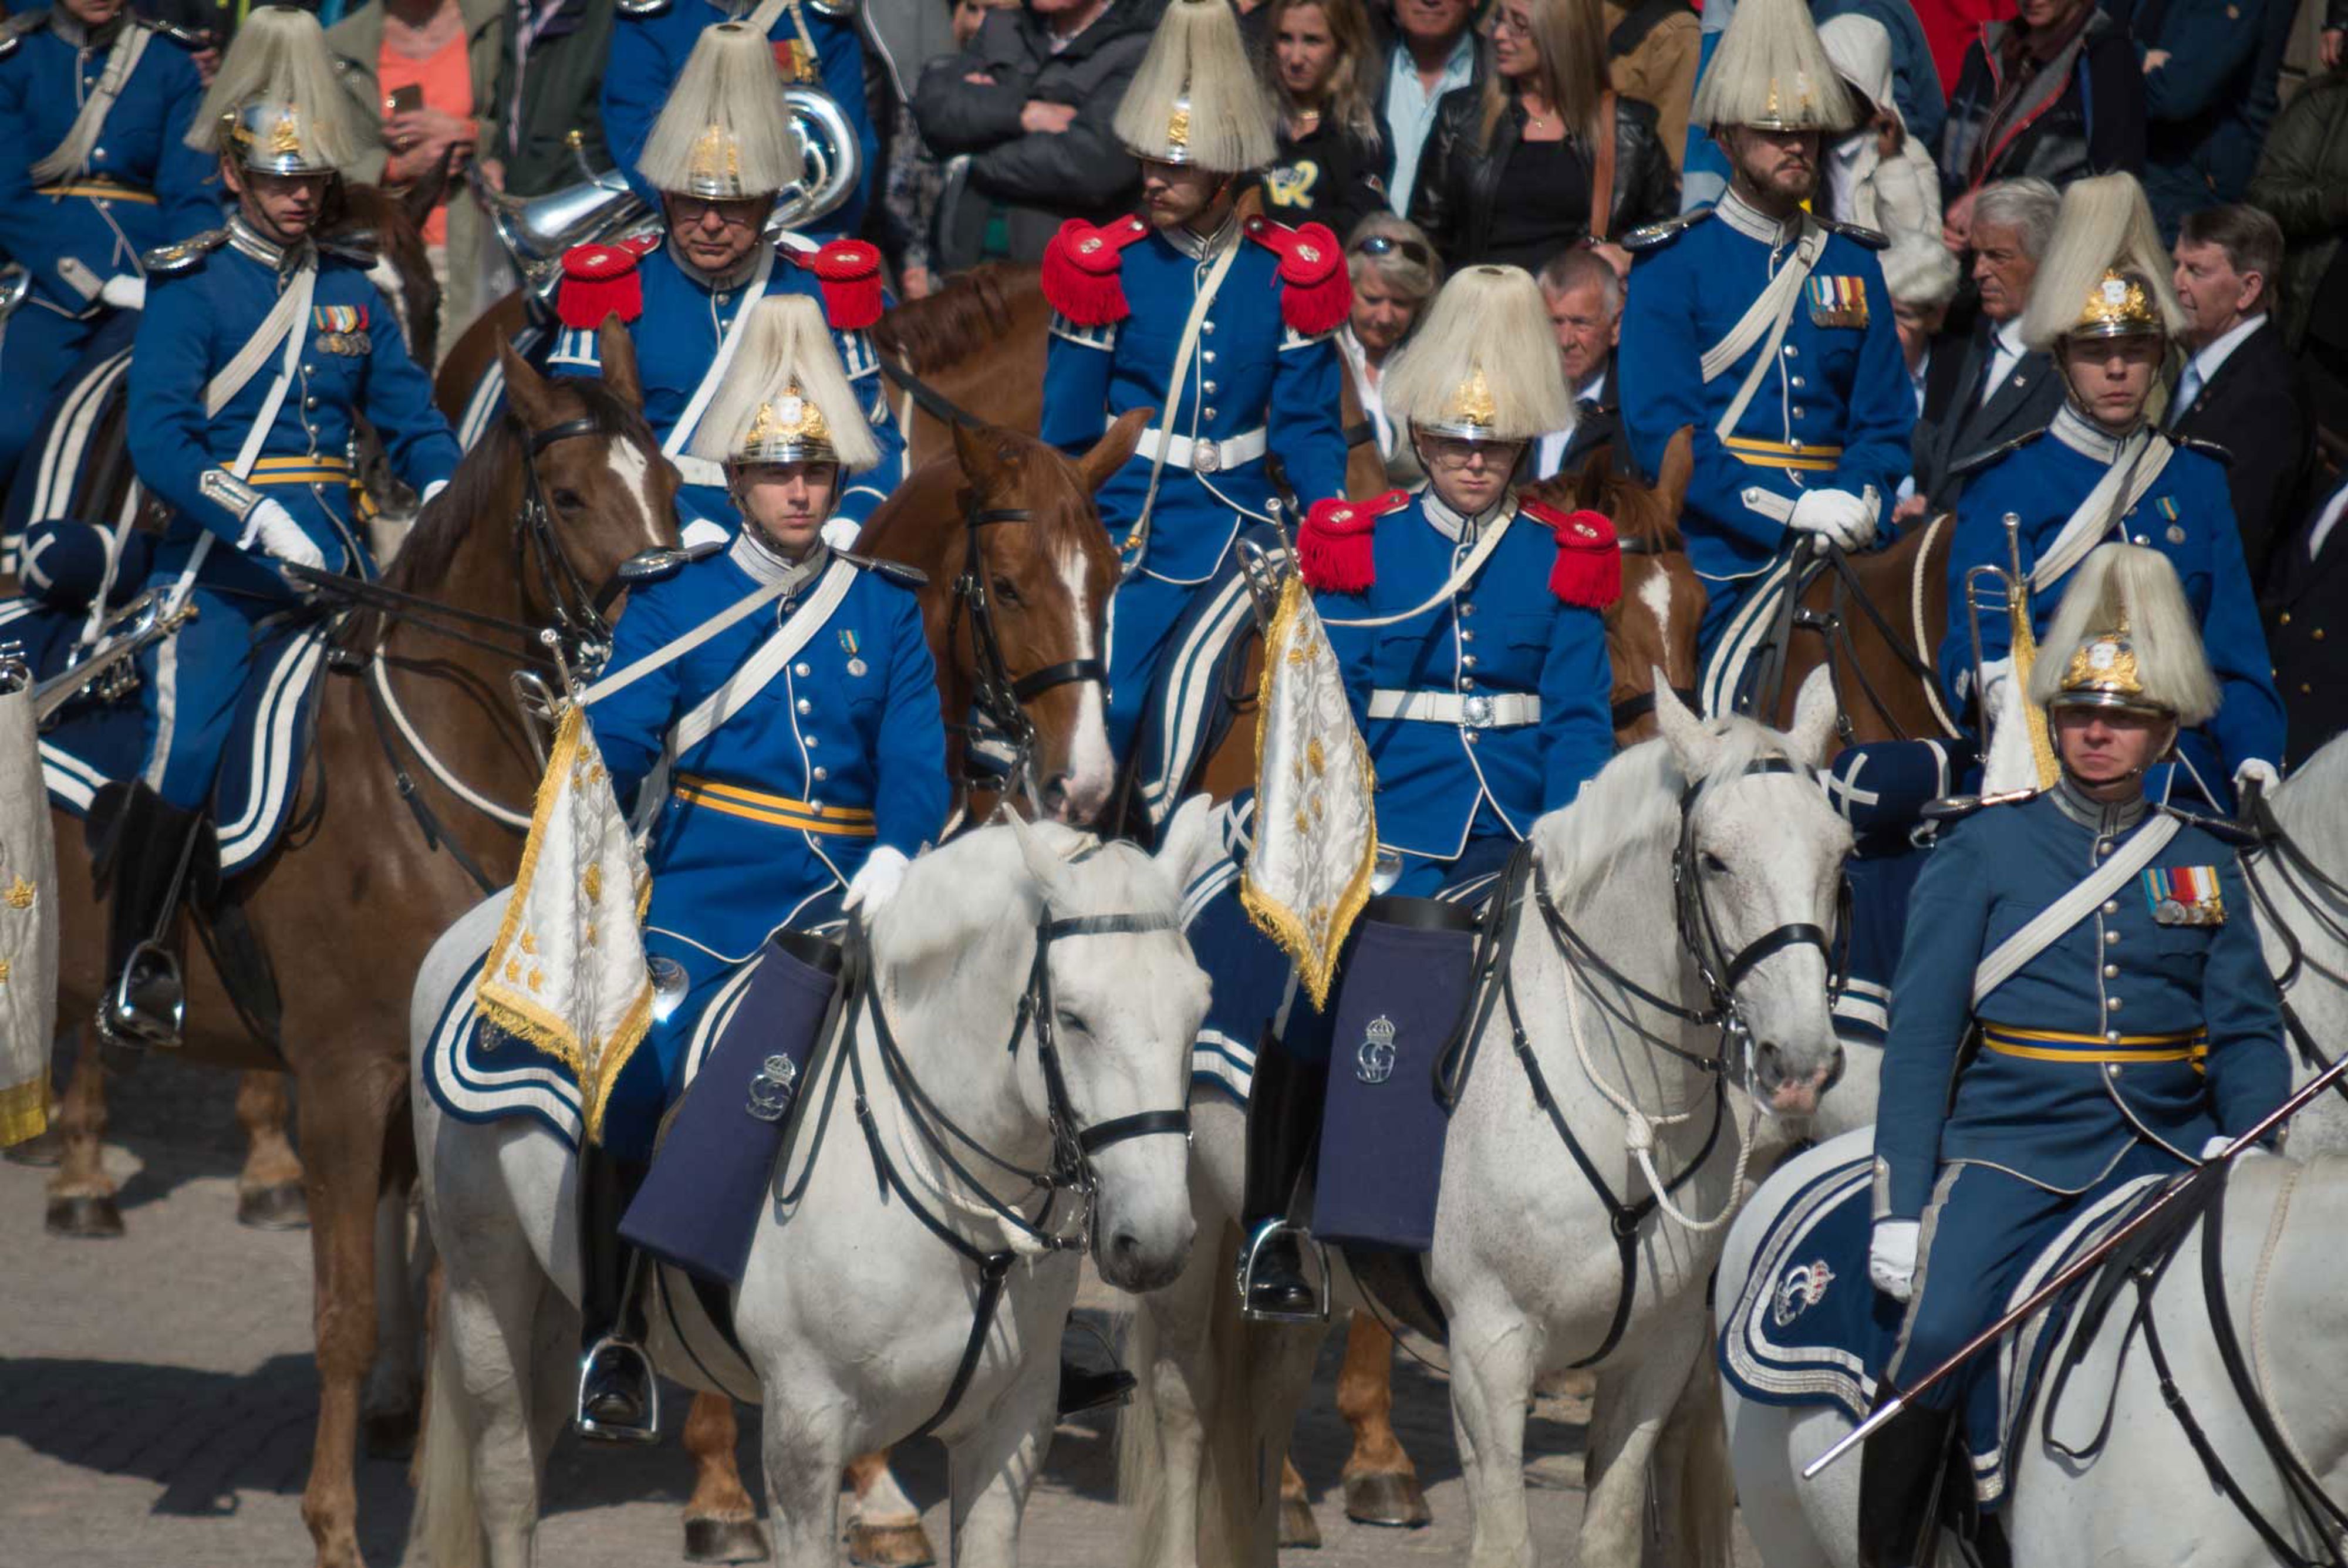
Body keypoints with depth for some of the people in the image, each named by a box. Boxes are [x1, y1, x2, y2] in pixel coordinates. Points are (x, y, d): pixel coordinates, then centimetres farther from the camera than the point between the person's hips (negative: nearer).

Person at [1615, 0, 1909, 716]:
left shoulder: (1851, 262, 16)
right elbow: (1662, 430, -9)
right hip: (1726, 561, -4)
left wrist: (1859, 501, -9)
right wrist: (1789, 513, -18)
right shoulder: (1673, 265, 1)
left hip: (1837, 545, 4)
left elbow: (1885, 420, 14)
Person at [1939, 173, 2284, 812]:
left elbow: (2236, 645, 16)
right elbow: (1975, 647, 1)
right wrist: (2007, 693, -23)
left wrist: (2256, 761, 0)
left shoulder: (2198, 477, 18)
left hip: (2187, 779, 3)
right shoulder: (2007, 485, 7)